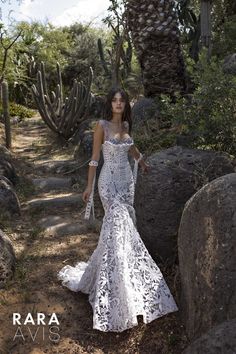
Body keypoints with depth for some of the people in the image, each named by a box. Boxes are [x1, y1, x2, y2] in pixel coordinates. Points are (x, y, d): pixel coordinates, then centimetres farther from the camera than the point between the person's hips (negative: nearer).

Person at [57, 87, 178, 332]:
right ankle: (116, 278, 4)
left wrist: (142, 162, 40)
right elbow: (95, 158, -8)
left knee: (124, 224, 9)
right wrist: (89, 186, -9)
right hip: (109, 180, -6)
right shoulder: (102, 125, -9)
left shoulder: (126, 124, 8)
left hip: (126, 178, 6)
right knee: (118, 224, -10)